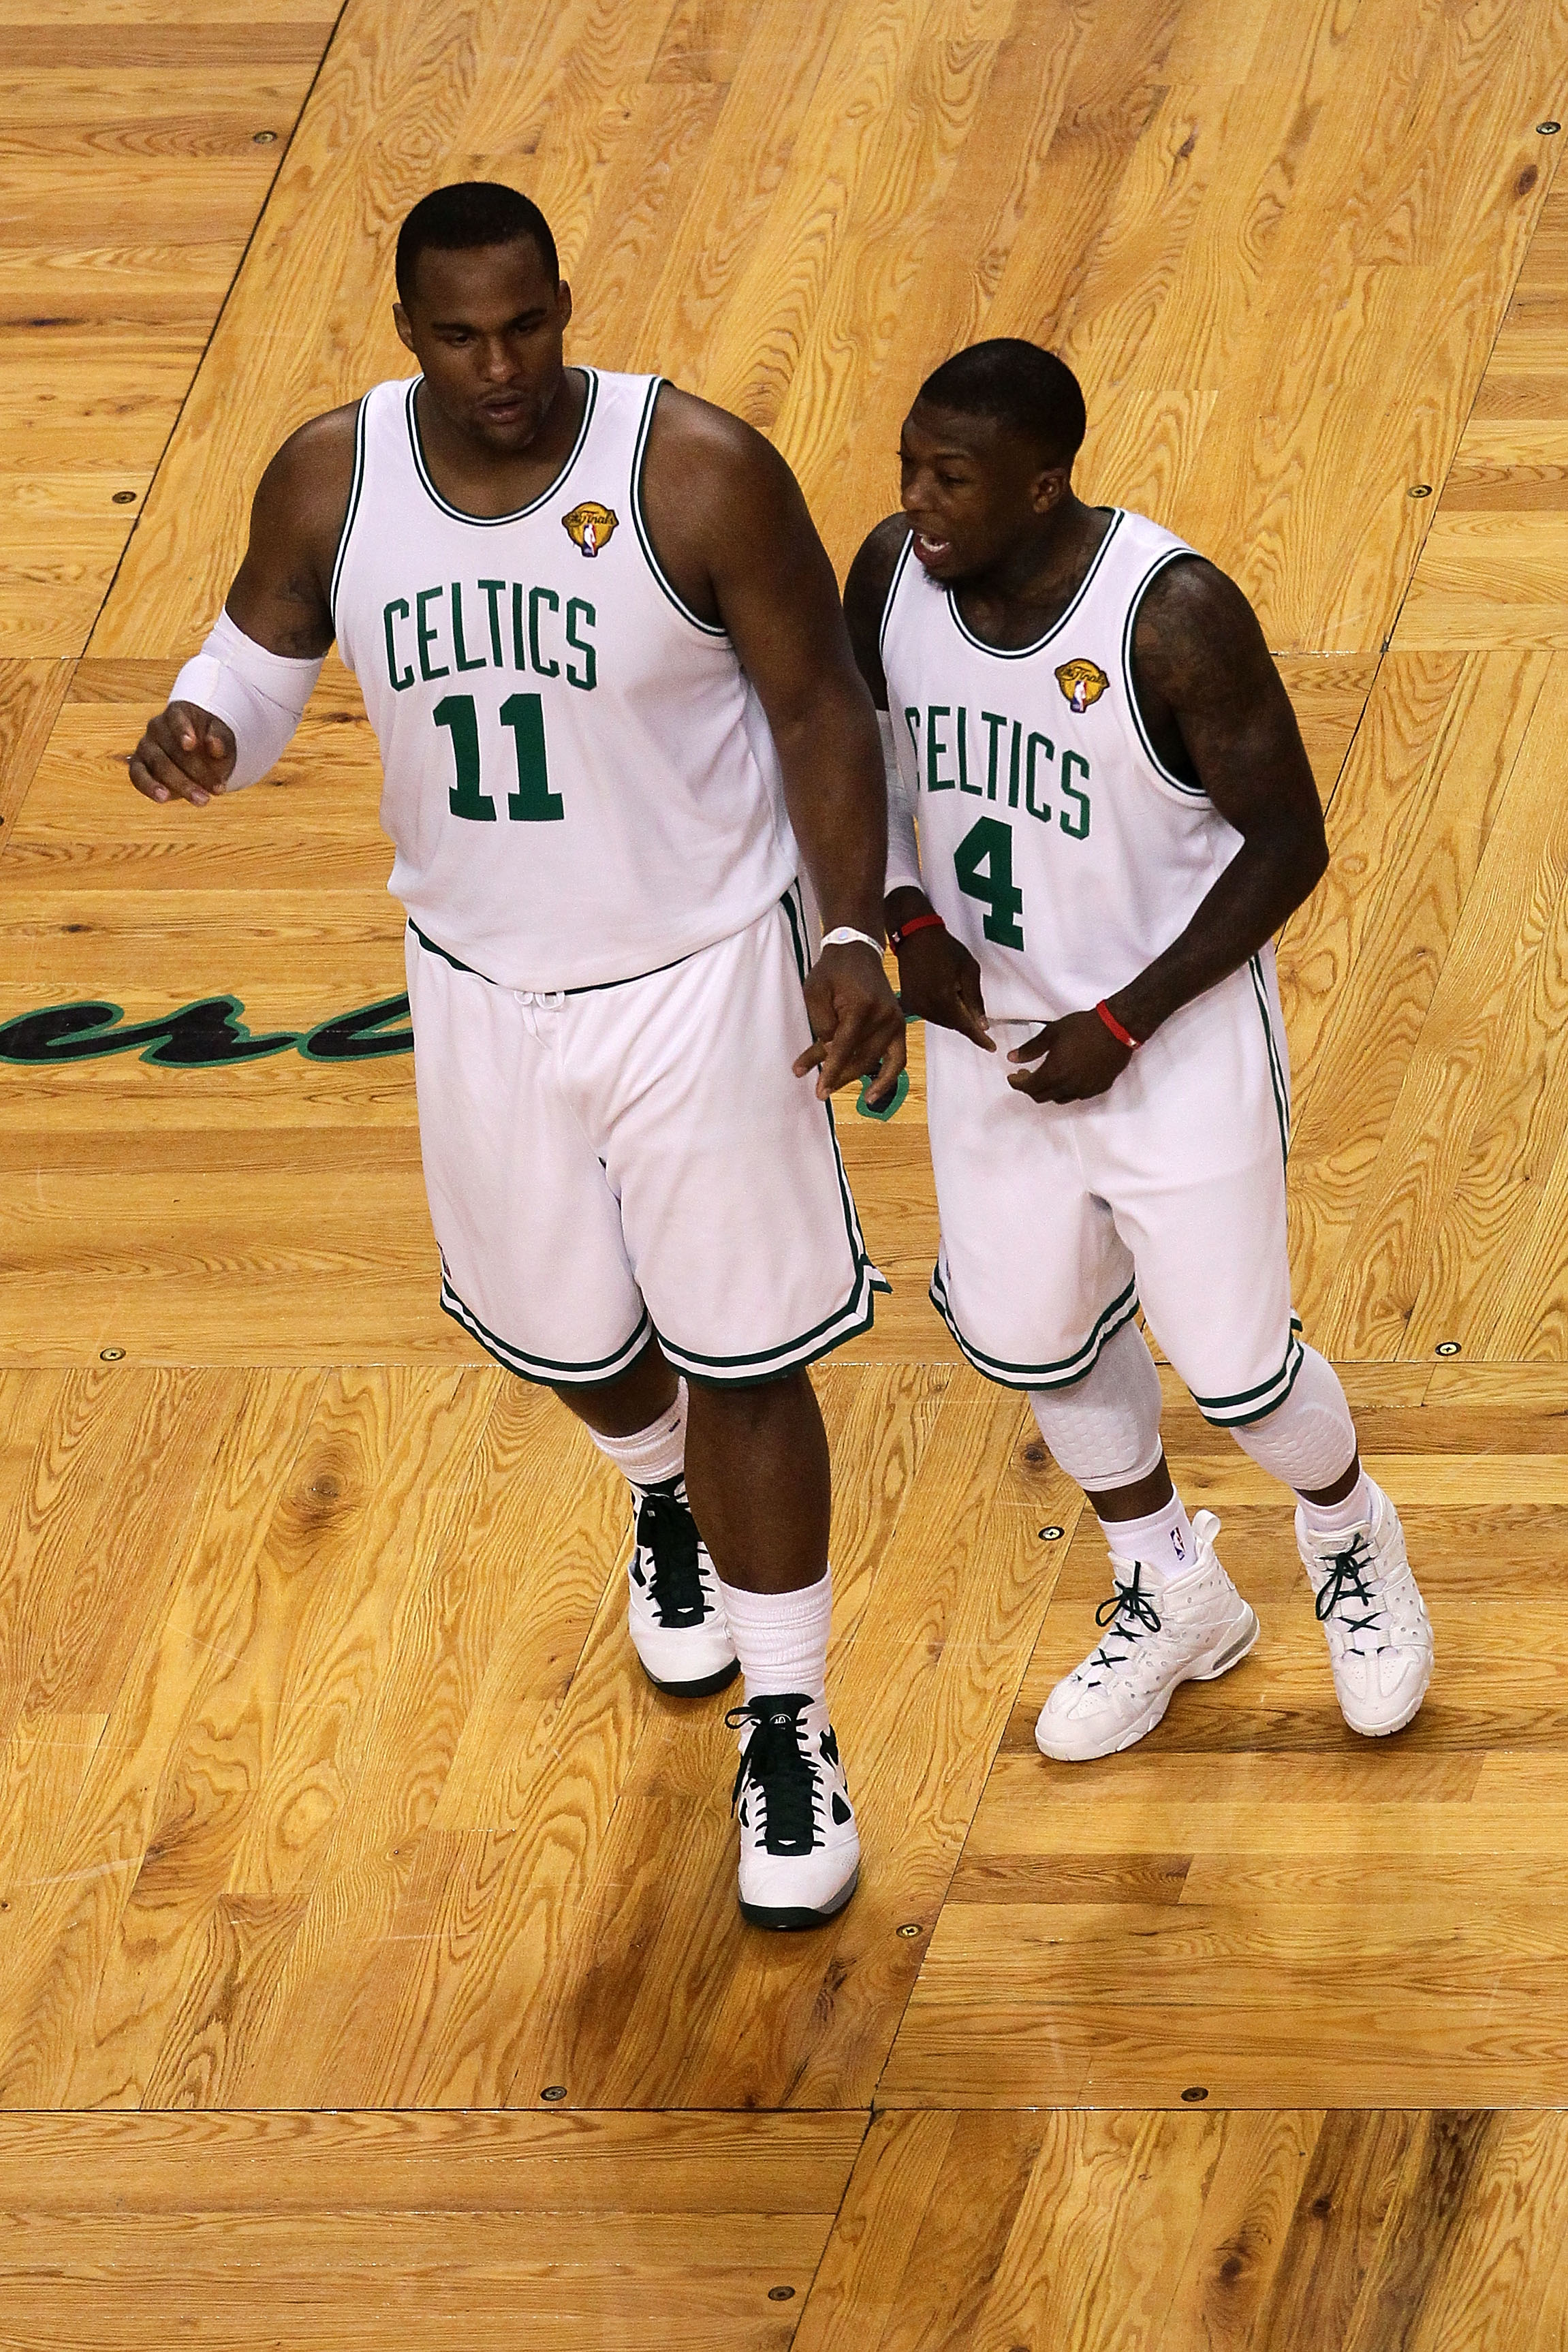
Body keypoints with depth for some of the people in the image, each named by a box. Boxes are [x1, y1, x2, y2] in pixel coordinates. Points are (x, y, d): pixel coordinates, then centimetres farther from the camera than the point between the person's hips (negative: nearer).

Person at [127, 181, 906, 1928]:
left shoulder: (702, 474, -22)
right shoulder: (330, 480, -13)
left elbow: (820, 707, -11)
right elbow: (263, 653, 5)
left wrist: (852, 939, -18)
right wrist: (201, 734, -19)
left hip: (704, 977, -3)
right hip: (483, 984, 4)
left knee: (744, 1364, 3)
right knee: (568, 1334, 22)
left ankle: (787, 1737, 20)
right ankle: (664, 1503, 58)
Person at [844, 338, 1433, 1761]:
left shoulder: (1175, 617, -28)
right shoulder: (894, 573, -12)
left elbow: (1290, 841, -19)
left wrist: (1124, 1023, -20)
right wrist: (907, 920, -9)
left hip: (1179, 1045, -5)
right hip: (995, 1029, 5)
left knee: (1232, 1366, 4)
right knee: (1029, 1334, 17)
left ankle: (1349, 1543, 39)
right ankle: (1172, 1602, 42)